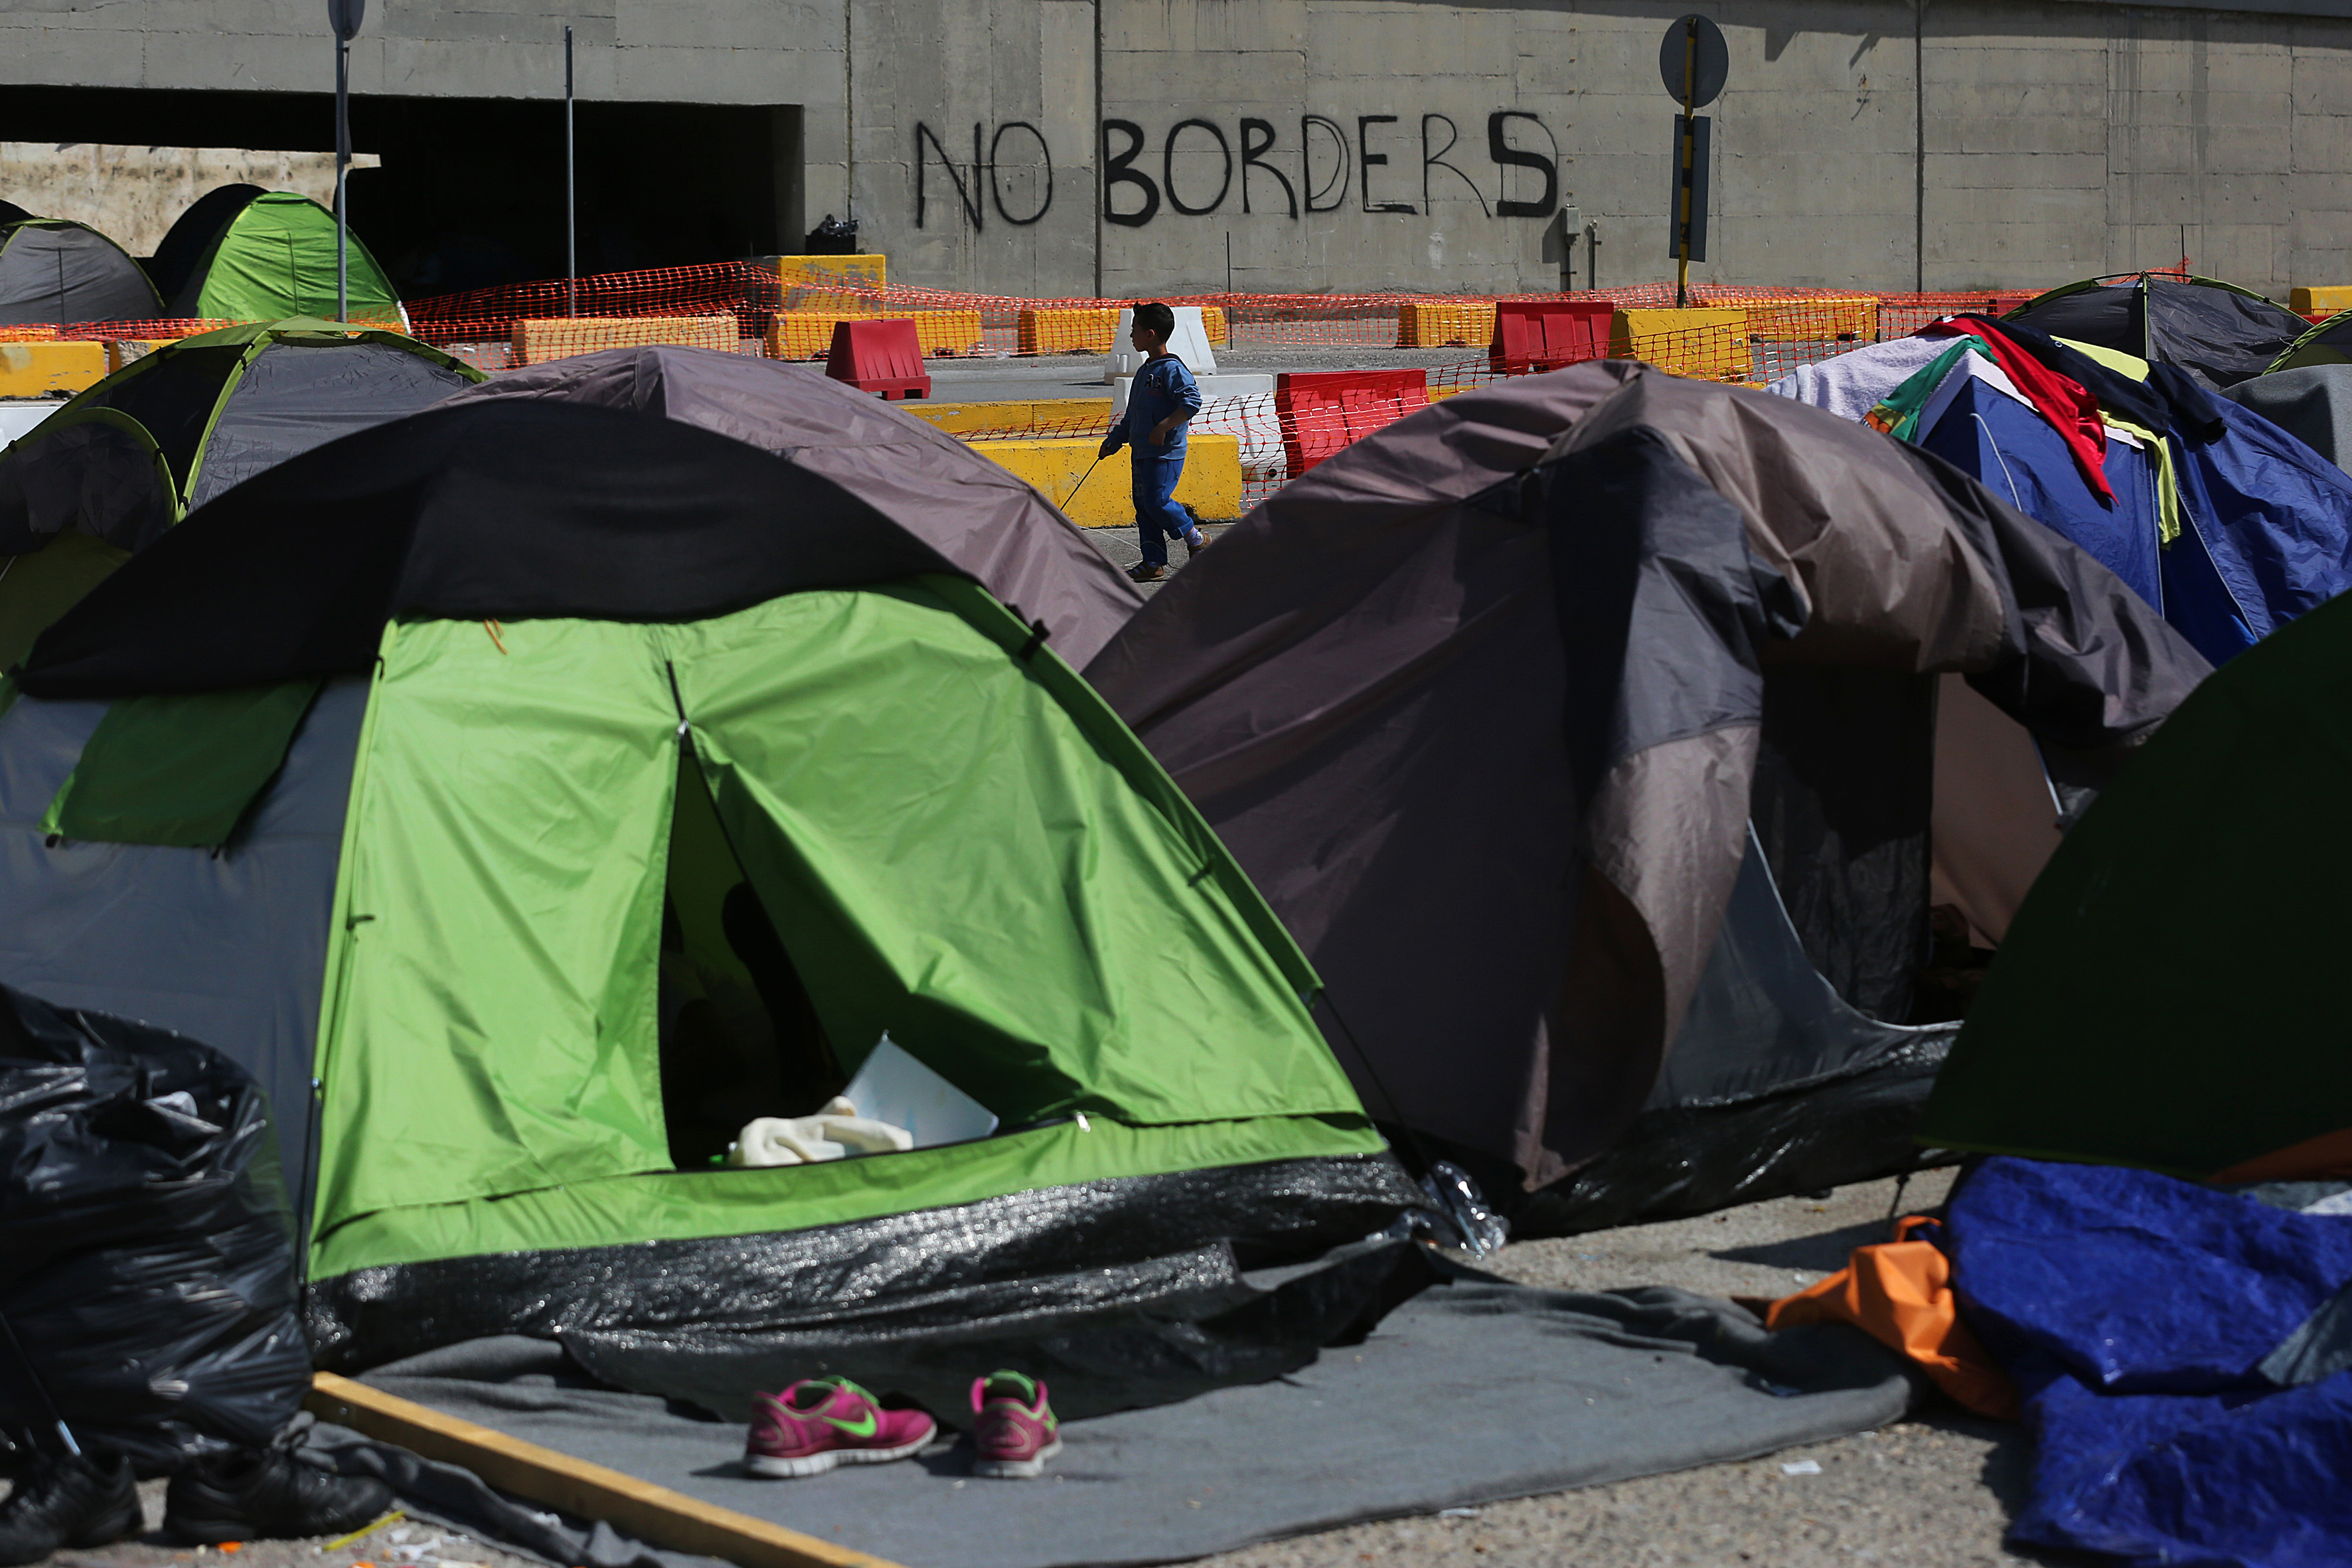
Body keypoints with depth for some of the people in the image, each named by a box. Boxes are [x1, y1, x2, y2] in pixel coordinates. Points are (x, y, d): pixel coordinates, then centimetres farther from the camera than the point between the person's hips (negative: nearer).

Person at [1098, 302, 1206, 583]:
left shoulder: (1172, 369, -13)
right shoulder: (1144, 371, 18)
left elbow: (1192, 401, -23)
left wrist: (1163, 427, -28)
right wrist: (1113, 441, 26)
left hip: (1166, 453, -10)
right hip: (1141, 452, 10)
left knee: (1157, 502, -14)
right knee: (1143, 507, 8)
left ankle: (1197, 542, 4)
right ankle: (1153, 564, 11)